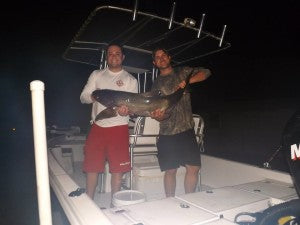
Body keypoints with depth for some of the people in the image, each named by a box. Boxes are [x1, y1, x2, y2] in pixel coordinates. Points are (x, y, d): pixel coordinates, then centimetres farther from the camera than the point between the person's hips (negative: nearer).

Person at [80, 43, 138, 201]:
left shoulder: (130, 80, 8)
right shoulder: (96, 75, 13)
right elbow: (83, 97, 8)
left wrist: (127, 110, -20)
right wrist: (93, 96, -15)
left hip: (119, 128, -1)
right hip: (98, 127, 2)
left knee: (117, 169, 2)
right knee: (91, 167, 5)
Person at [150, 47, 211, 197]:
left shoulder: (183, 72, 11)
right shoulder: (156, 84, 8)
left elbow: (206, 72, 1)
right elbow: (157, 110, 3)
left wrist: (188, 81, -15)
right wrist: (157, 116, -21)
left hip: (187, 130, 1)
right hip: (168, 134, -1)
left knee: (194, 168, 3)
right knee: (170, 171, 4)